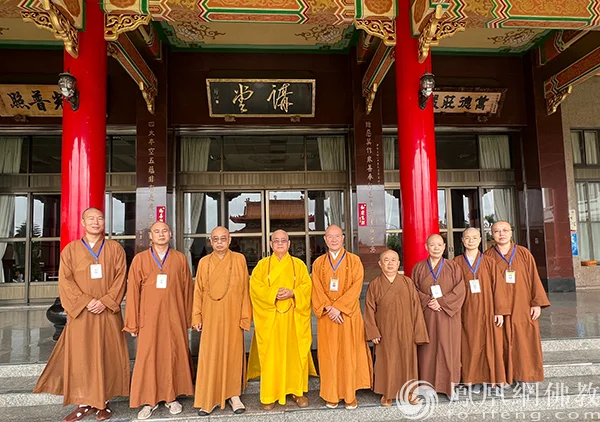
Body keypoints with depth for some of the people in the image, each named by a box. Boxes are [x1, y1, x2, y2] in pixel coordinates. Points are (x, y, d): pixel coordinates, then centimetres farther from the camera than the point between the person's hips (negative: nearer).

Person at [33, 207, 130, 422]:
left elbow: (121, 278, -1)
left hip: (109, 313, 0)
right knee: (80, 357, 3)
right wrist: (86, 301, -14)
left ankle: (103, 402, 14)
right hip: (81, 313, 0)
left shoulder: (115, 248, 5)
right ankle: (84, 403, 14)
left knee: (107, 356, 3)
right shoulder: (70, 249, 5)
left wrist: (105, 301, -14)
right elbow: (65, 281, -2)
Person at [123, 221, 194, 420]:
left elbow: (187, 290, 6)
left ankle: (172, 397, 21)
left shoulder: (180, 259, 5)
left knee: (173, 355, 6)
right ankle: (149, 400, 17)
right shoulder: (139, 259, 2)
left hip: (174, 317, 1)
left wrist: (188, 319, 4)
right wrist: (132, 323, -1)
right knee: (148, 357, 3)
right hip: (149, 317, -1)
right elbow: (132, 292, 1)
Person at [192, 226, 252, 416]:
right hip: (211, 316, 1)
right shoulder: (204, 262, 4)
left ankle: (233, 394, 20)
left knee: (233, 353, 6)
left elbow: (244, 289, -1)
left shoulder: (239, 259, 0)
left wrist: (245, 316, -4)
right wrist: (197, 317, 1)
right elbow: (198, 291, 5)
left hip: (232, 315, -1)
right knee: (210, 356, 3)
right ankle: (209, 398, 15)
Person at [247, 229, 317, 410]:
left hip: (293, 317, 1)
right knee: (271, 355, 1)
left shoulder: (298, 264, 8)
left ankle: (298, 391, 18)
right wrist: (273, 293, -17)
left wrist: (292, 293, -16)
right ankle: (270, 394, 13)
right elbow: (254, 287, -4)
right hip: (270, 318, -1)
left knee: (295, 353, 4)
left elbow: (307, 286, 1)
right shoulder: (262, 264, 6)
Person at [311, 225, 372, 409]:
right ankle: (332, 395, 14)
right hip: (327, 316, 2)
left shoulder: (354, 260, 2)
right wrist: (328, 308, -14)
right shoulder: (318, 263, 8)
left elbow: (356, 287, -8)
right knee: (329, 354, 5)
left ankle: (350, 394, 13)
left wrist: (339, 307, -17)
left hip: (348, 315, -1)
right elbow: (317, 290, 1)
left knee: (349, 353, 3)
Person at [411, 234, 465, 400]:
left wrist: (441, 302, -13)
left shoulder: (453, 267, 4)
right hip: (426, 316, 1)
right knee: (428, 349, 2)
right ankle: (428, 384, 11)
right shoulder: (418, 268, 6)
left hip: (448, 315, 0)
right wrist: (427, 301, -14)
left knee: (448, 348, 2)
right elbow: (414, 290, 2)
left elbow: (460, 290, -4)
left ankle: (450, 385, 14)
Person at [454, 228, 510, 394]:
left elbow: (498, 286, -1)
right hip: (467, 312, 0)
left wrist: (500, 311, -6)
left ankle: (492, 378, 19)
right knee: (472, 345, 6)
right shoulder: (457, 263, 2)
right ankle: (475, 380, 17)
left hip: (487, 311, 0)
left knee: (491, 345, 5)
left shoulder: (489, 262, 2)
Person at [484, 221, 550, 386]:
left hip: (522, 308, 1)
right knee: (503, 343, 3)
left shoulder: (524, 253, 3)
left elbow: (534, 279, 2)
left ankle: (525, 374, 20)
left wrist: (537, 303, -4)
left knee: (525, 341, 5)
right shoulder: (487, 256, 2)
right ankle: (503, 377, 14)